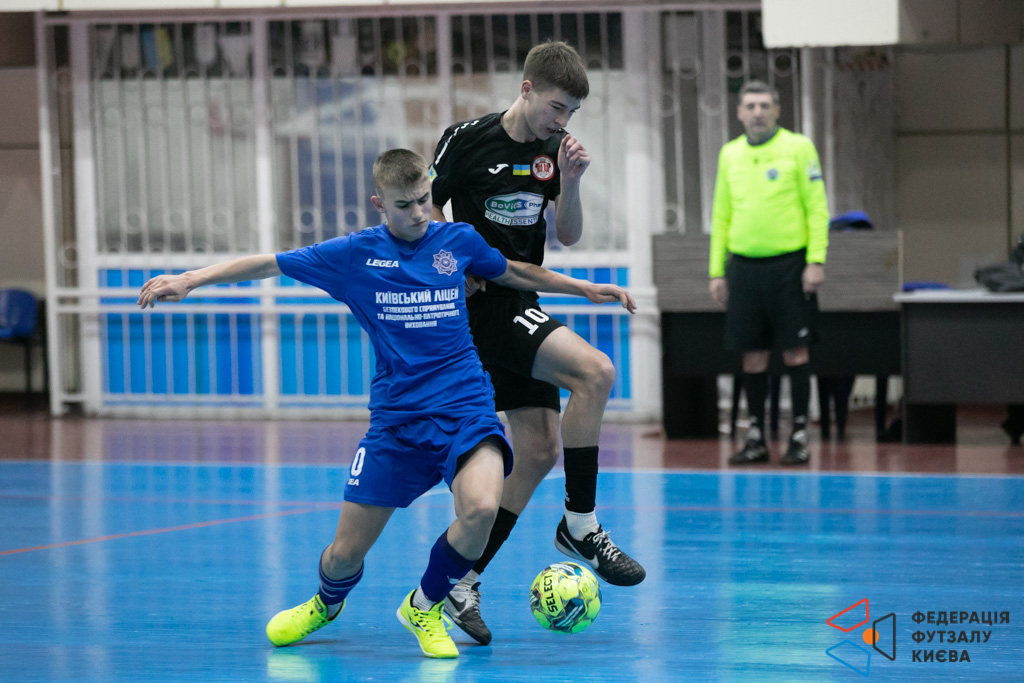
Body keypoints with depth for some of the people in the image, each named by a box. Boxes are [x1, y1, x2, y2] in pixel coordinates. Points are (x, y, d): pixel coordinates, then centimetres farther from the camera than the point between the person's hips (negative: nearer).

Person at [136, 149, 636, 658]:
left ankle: (424, 607, -1)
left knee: (480, 508, -30)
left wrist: (586, 288, 26)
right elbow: (265, 265, 3)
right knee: (345, 553, -2)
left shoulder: (458, 240, 5)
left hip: (464, 407, 0)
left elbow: (517, 274, 24)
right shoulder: (354, 254, 0)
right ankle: (327, 603, 38)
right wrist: (187, 281, -4)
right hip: (395, 419, 0)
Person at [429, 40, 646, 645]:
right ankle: (580, 526, -15)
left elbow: (570, 235, 10)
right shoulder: (468, 140, -10)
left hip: (522, 308, 8)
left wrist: (569, 182, -8)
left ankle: (462, 583, 10)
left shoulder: (555, 148, 6)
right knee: (596, 372, -25)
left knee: (539, 452, 4)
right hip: (485, 304, -8)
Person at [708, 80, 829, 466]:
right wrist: (716, 270, 10)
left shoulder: (798, 148, -2)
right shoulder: (730, 154, 11)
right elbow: (721, 215, 15)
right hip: (743, 265, 4)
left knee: (795, 350, -2)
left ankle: (799, 436, 4)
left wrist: (816, 261, -12)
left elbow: (817, 207, -4)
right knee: (752, 354, 6)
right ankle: (756, 438, 13)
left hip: (788, 264, -4)